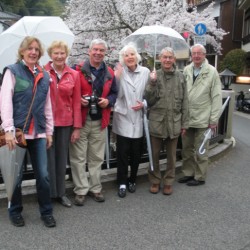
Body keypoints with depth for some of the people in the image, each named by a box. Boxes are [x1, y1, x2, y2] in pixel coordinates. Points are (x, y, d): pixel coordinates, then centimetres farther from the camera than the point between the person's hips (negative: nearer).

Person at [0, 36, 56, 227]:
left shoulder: (44, 76, 12)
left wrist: (49, 131, 12)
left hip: (38, 133, 4)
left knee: (43, 175, 4)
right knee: (16, 175, 7)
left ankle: (46, 212, 20)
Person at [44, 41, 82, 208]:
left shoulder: (74, 75, 2)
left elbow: (77, 102, 3)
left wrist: (77, 127, 0)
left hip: (66, 123, 2)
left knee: (62, 158, 12)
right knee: (49, 158, 5)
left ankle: (61, 192, 26)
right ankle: (49, 193, 21)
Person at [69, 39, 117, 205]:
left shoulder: (109, 73, 9)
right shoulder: (78, 70, -4)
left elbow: (114, 93, 16)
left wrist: (108, 101, -4)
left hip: (100, 121, 4)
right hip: (80, 120, -3)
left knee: (97, 157, 12)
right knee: (78, 157, 1)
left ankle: (95, 188, 26)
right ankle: (81, 190, 13)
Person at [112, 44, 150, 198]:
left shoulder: (145, 72, 1)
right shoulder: (119, 72, -5)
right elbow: (117, 94, -11)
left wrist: (144, 104, -10)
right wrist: (118, 78, -22)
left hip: (138, 119, 2)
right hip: (123, 117, -2)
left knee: (136, 152, 11)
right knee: (122, 152, 2)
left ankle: (132, 180, 29)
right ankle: (122, 183, 16)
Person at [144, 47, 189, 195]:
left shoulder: (180, 77, 3)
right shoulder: (154, 75, -1)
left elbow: (184, 102, 5)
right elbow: (149, 100, -4)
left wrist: (184, 123, 2)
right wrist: (152, 83, -17)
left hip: (174, 122, 1)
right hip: (156, 121, -1)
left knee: (171, 155, 11)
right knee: (154, 154, 9)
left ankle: (168, 182, 26)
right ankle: (155, 181, 26)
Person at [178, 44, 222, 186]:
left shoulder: (212, 72, -4)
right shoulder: (186, 70, 7)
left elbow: (217, 97, -6)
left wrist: (214, 119, -10)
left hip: (202, 118, -4)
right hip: (186, 117, 4)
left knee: (200, 151, 7)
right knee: (187, 148, 14)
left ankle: (200, 177, 20)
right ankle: (188, 173, 29)